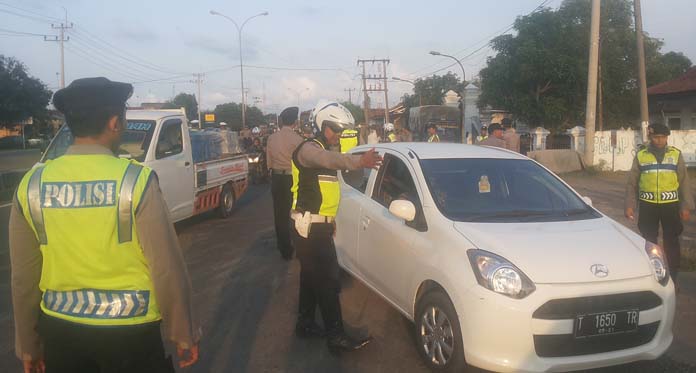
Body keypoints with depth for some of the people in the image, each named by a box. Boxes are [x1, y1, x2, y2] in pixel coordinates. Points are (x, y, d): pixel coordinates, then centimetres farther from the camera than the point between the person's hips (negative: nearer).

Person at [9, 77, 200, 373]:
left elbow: (23, 276, 2)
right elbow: (167, 269, -14)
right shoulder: (137, 180, -16)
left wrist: (27, 343, 15)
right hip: (129, 330, -3)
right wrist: (183, 333, -2)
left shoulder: (31, 185, -4)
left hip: (60, 329, 4)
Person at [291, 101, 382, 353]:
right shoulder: (309, 148, -13)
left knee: (311, 276, 17)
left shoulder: (322, 150, 18)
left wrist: (330, 220, 27)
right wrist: (359, 161, -55)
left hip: (317, 226, 10)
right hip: (310, 227, -10)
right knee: (327, 281, -9)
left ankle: (305, 324, 29)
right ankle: (336, 337, -5)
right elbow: (330, 159, -39)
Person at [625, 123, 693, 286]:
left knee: (671, 242, 6)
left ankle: (673, 278, 18)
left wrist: (686, 206, -2)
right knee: (648, 242, 7)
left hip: (671, 205, 0)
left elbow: (684, 181, 3)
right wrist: (630, 205, -1)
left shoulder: (676, 154, 2)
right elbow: (632, 183, 4)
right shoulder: (640, 155, 2)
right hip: (647, 205, 0)